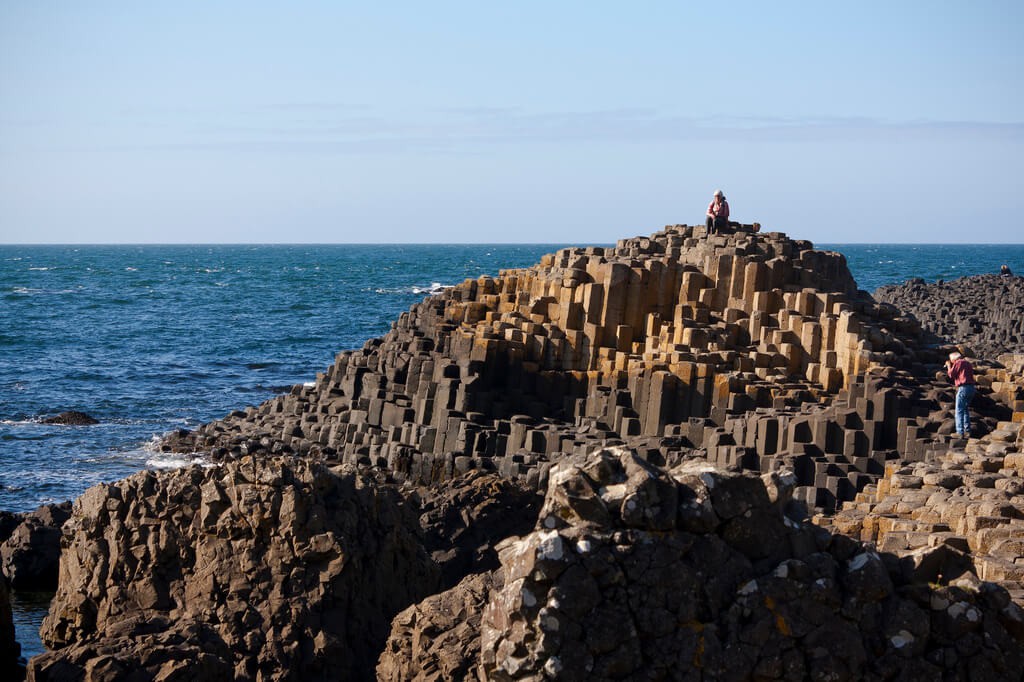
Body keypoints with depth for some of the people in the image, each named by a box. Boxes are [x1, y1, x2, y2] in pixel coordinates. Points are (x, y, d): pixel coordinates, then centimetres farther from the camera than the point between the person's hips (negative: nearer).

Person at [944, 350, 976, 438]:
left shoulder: (958, 363, -4)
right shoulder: (967, 363, 20)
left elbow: (951, 374, -2)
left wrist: (949, 366, 16)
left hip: (963, 387, -8)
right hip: (972, 387, 8)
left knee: (959, 411, -6)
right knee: (966, 410, 20)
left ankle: (960, 432, -12)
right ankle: (967, 431, 18)